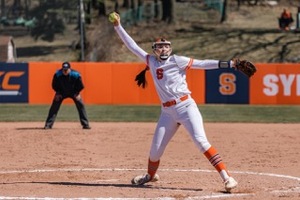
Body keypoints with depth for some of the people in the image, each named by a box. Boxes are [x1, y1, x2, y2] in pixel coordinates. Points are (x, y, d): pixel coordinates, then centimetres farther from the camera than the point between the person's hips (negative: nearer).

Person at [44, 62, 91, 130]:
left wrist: (77, 93, -17)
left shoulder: (76, 75, -28)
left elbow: (80, 86, -11)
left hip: (74, 92, 0)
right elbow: (54, 85, -9)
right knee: (54, 106, -11)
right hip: (61, 92, 0)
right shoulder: (57, 75, -27)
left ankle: (85, 124, -1)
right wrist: (58, 93, -14)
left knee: (80, 105, -10)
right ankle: (48, 124, -5)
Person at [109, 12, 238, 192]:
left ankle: (227, 177, -24)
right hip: (167, 111, 5)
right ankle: (151, 175, 41)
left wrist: (230, 63, -16)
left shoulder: (176, 60, -2)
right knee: (156, 149, 10)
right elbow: (133, 46, 17)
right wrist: (118, 27, 13)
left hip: (186, 106, -5)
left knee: (200, 140, -21)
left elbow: (202, 64, -8)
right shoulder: (151, 61, 12)